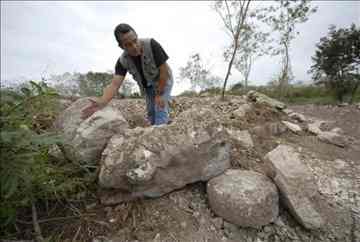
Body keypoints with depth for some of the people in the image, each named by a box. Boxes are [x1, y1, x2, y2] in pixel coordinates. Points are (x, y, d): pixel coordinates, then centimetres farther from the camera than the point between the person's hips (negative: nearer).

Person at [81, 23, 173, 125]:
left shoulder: (151, 44, -30)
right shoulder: (123, 61, -19)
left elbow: (164, 70, -27)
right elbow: (114, 84, -27)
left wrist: (159, 94, -25)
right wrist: (102, 101, -46)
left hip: (163, 80, -4)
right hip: (147, 85, 4)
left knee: (160, 110, -16)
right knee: (150, 113, 12)